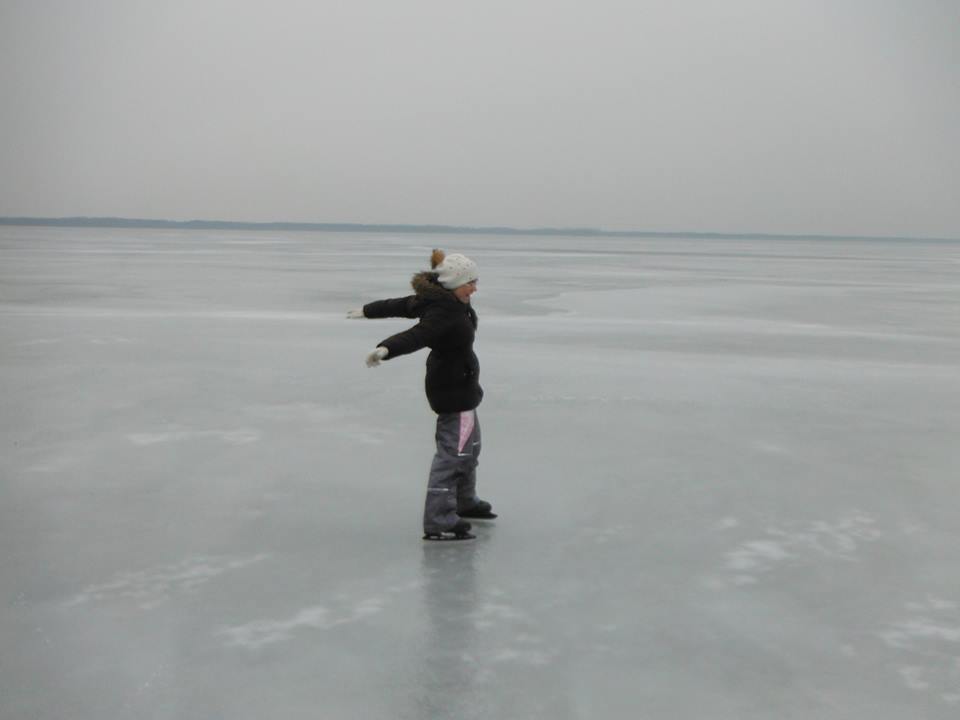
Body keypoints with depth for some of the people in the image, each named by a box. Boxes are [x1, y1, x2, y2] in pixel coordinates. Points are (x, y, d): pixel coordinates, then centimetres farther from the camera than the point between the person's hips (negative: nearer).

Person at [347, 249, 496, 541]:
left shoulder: (440, 300, 2)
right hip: (453, 388, -11)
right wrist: (386, 349, -63)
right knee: (453, 450, -10)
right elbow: (415, 336, -45)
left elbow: (400, 305, 14)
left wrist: (368, 310, 27)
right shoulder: (444, 314, -28)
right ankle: (438, 522, -9)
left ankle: (465, 502, 43)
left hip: (460, 386, 11)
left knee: (470, 444, 25)